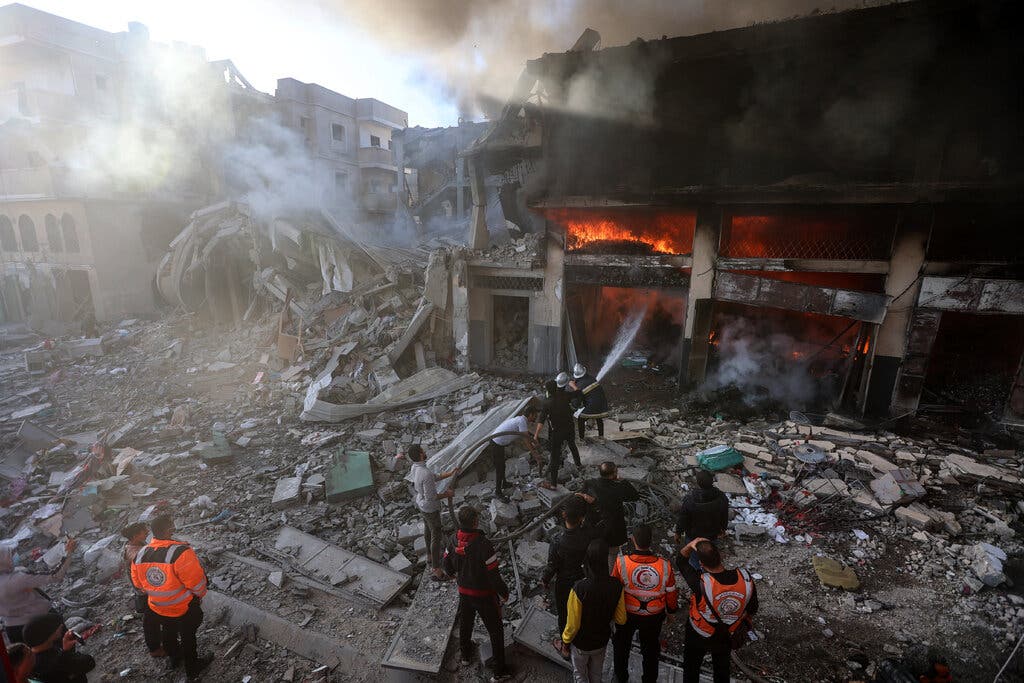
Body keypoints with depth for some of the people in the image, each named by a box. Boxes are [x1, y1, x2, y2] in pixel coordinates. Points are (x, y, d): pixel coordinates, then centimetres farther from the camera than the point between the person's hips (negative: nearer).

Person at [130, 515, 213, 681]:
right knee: (187, 637, 17)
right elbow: (196, 580, -29)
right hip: (184, 609, -6)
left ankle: (174, 658, 56)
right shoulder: (180, 552, -36)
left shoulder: (139, 555, -14)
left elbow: (138, 583, 2)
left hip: (157, 609, 6)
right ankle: (193, 670, 37)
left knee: (168, 633, 31)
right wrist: (200, 594, -7)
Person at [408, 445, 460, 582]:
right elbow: (430, 497, -32)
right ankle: (436, 569, 15)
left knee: (428, 529, 27)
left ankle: (430, 555, 48)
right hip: (431, 508, -9)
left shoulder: (415, 467, -10)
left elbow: (434, 477, 3)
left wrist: (450, 474, 1)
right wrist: (446, 494, -18)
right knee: (437, 536, 4)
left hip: (421, 503, 9)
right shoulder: (426, 474, -38)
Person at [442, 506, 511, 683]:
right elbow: (493, 574, -28)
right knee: (496, 630, 15)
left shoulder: (454, 540, -15)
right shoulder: (482, 544, -34)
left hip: (463, 592, 6)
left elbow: (447, 565, 1)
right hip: (484, 594, -6)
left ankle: (466, 654, 54)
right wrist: (504, 592, -10)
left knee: (465, 623, 30)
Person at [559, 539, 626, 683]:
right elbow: (621, 620, -10)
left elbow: (573, 624, -24)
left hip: (581, 643, -3)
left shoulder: (579, 589, -37)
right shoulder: (616, 586, -25)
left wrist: (565, 642, -5)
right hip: (602, 641, 3)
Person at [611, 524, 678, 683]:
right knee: (651, 649, 29)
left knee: (622, 646, 28)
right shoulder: (664, 566, -26)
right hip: (654, 616, 1)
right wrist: (671, 612, 12)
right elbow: (671, 594, -10)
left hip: (627, 614, -1)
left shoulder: (622, 562, -30)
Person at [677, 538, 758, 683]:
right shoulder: (745, 578, -31)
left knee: (691, 670, 27)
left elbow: (680, 561, -22)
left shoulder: (700, 583, -42)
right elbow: (752, 610, -10)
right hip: (727, 637, 3)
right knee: (722, 670, 33)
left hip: (698, 638, -3)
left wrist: (690, 545, -32)